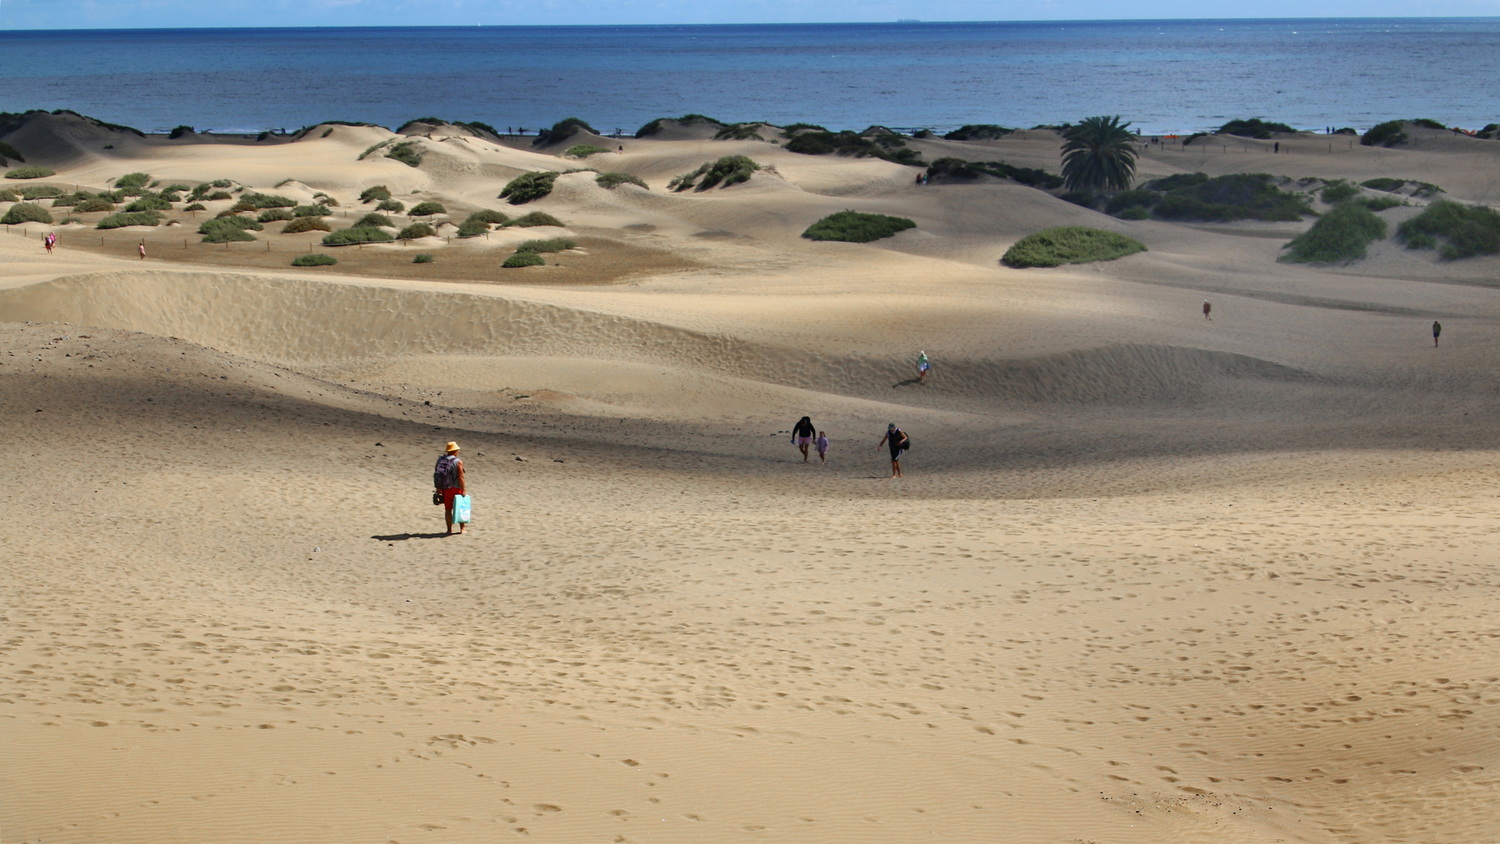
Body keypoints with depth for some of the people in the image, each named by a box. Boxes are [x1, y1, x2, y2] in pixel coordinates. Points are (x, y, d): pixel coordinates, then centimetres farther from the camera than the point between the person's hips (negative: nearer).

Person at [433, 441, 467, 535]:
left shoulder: (440, 460, 5)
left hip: (444, 489, 4)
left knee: (448, 509, 10)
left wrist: (438, 488, 15)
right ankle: (462, 528, 16)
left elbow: (436, 475, 7)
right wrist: (463, 490, -12)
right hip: (455, 488, -4)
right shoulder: (458, 462, -13)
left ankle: (449, 529, 12)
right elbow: (460, 477, -17)